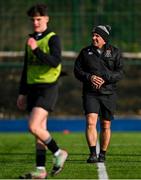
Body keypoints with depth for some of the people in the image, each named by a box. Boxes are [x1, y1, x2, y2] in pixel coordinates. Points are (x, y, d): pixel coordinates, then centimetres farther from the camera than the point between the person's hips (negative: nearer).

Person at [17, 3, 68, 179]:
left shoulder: (53, 38, -6)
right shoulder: (31, 40, 15)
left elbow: (55, 61, -22)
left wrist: (36, 50, -28)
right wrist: (22, 93, 20)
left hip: (48, 88, -7)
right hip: (33, 88, 7)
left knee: (34, 127, -18)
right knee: (40, 131, 7)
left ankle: (58, 153, 0)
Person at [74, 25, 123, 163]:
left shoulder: (114, 52, 4)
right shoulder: (85, 52, 8)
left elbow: (119, 73, -3)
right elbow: (77, 70, 6)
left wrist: (105, 79, -18)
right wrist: (89, 77, -13)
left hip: (108, 94, 0)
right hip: (90, 93, 0)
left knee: (105, 126, 6)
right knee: (91, 122, -18)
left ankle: (102, 155, 19)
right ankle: (93, 154, -22)